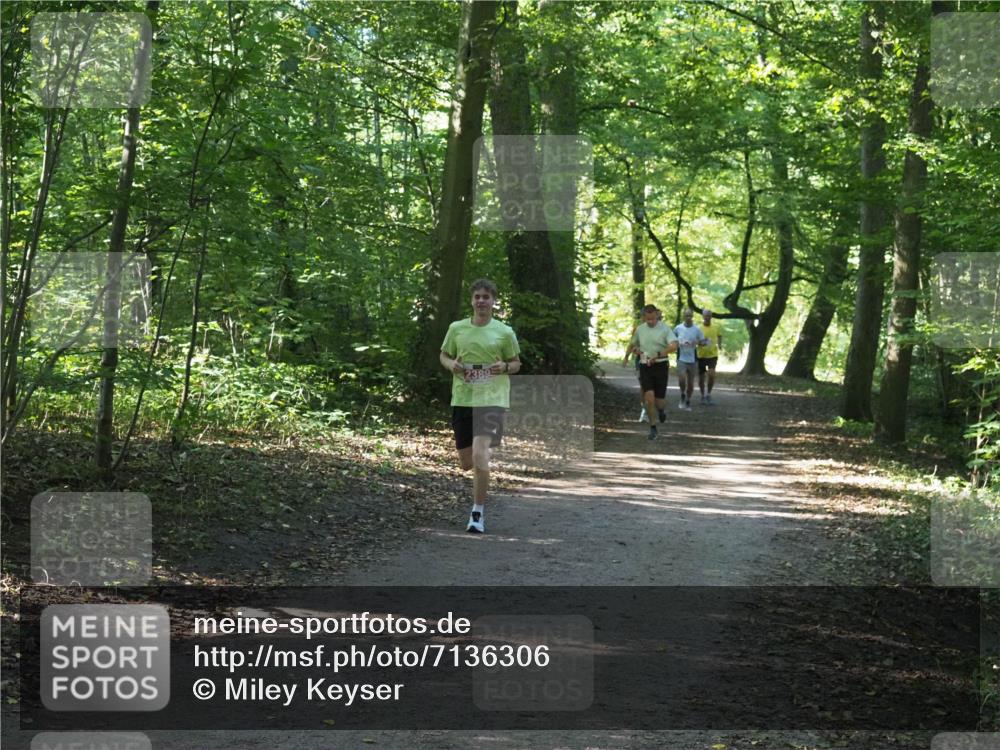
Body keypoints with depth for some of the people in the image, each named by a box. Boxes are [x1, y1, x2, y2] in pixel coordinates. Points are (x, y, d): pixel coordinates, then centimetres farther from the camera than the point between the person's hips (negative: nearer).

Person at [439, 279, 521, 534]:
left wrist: (504, 367, -13)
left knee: (480, 454, -20)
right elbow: (444, 355, 16)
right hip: (462, 399, 3)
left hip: (491, 399, -3)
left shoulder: (505, 333, 0)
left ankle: (477, 513, -9)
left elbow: (516, 363, 10)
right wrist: (451, 365, -6)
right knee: (466, 463, 8)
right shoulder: (457, 328, 4)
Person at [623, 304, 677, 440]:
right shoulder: (639, 330, 6)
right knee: (649, 398, -12)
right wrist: (626, 356, 24)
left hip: (660, 366, -2)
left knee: (659, 401, 1)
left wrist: (658, 355, -29)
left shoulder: (664, 329, -7)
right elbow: (632, 344, 26)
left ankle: (661, 410, 39)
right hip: (645, 367, 2)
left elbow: (674, 346, -22)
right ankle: (653, 428, 1)